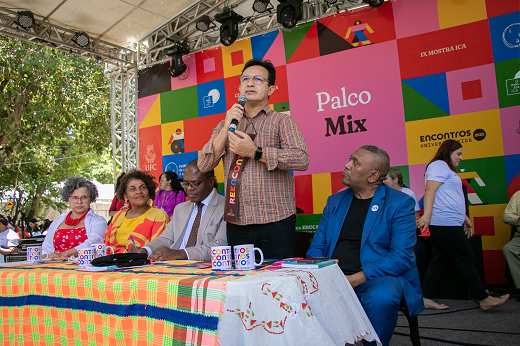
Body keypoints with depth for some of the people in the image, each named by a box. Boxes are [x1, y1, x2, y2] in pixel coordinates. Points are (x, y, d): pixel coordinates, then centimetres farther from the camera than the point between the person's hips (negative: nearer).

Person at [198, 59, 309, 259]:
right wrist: (227, 127, -5)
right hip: (236, 223, 4)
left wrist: (255, 152, -16)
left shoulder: (281, 121, 4)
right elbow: (203, 166, 4)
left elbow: (302, 159, -12)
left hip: (275, 222, -3)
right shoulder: (225, 126, 15)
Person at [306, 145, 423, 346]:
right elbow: (316, 248, 14)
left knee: (381, 297, -36)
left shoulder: (400, 204, -1)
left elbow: (402, 257, -11)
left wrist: (356, 279, -20)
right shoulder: (334, 202, 15)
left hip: (379, 278, -3)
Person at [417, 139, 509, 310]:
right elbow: (430, 190, -21)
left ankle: (426, 298, 10)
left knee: (437, 261, 8)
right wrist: (427, 214, -31)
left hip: (440, 225, 11)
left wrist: (464, 218, 30)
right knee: (466, 260, -2)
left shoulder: (445, 168, 26)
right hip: (446, 224, -11)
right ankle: (484, 300, 8)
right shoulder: (439, 165, -7)